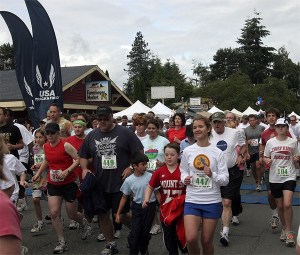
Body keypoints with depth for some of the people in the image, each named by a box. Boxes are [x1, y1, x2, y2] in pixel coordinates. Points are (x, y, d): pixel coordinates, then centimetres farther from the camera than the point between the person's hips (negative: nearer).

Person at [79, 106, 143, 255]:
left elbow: (139, 152, -5)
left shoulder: (125, 133, -6)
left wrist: (131, 167, -15)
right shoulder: (92, 135, 8)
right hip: (99, 184, 5)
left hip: (120, 183, -4)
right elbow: (83, 155, 17)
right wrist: (84, 168, -1)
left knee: (122, 216, 1)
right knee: (102, 215, 10)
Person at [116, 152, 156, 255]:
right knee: (135, 232, -4)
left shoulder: (150, 177, -9)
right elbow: (124, 197, 2)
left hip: (150, 207, 0)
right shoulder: (129, 180, -7)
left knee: (145, 232, 11)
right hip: (137, 208, 0)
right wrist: (118, 213, 4)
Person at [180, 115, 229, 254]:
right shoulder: (187, 151, 2)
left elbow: (225, 179, -3)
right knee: (191, 239, -12)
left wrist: (213, 175, -21)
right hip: (192, 201, 1)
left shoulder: (217, 153, -3)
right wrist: (184, 179, -8)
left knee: (207, 241, 7)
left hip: (212, 202, 0)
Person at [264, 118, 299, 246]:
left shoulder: (293, 142, 1)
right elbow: (265, 157, 9)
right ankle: (284, 228, 33)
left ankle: (288, 231, 3)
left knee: (287, 204, -15)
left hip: (289, 177, -2)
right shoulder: (270, 142, 2)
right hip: (275, 177, 2)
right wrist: (267, 161, -13)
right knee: (280, 206, 11)